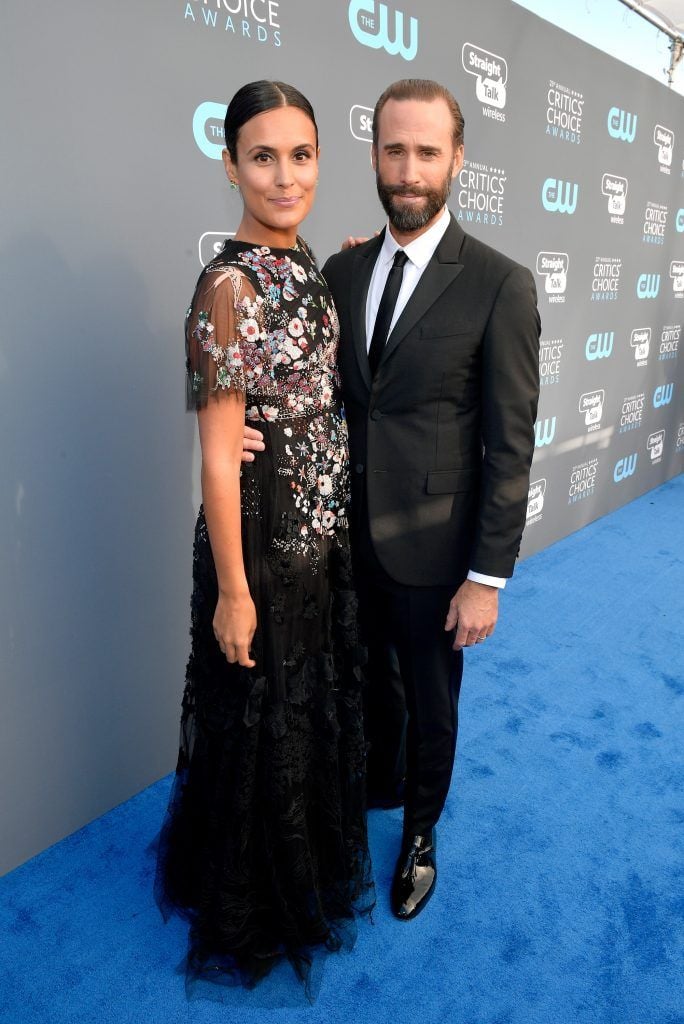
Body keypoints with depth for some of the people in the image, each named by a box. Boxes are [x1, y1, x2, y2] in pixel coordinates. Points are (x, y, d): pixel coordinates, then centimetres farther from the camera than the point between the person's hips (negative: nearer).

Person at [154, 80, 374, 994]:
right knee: (262, 723, 12)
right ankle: (252, 912, 41)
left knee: (321, 705, 23)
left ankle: (308, 865, 52)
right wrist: (233, 592, -16)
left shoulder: (306, 265, 5)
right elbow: (219, 452, -19)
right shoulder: (231, 285, -19)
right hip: (263, 536, -8)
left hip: (326, 533, 8)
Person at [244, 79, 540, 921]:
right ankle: (381, 786, 54)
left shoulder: (500, 285, -12)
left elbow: (510, 445, -12)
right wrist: (246, 426, -15)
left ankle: (420, 834, 45)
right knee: (370, 683, 24)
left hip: (430, 547, -4)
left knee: (430, 704, 17)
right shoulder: (341, 269, 3)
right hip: (348, 536, 4)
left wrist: (488, 576, -12)